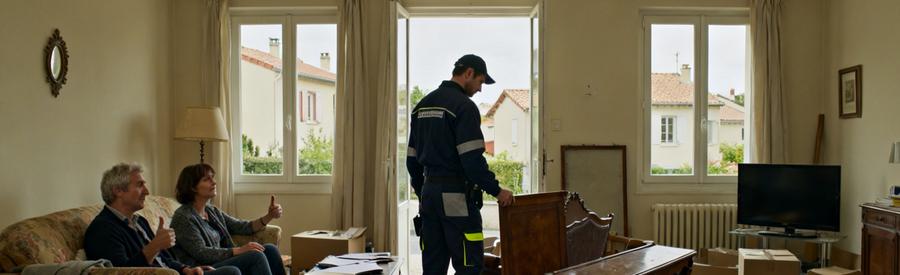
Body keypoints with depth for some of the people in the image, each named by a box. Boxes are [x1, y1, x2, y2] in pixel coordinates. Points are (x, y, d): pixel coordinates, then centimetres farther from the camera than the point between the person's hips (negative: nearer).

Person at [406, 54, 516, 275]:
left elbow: (412, 158, 17)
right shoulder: (464, 106, -12)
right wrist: (496, 190, -9)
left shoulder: (422, 105, 15)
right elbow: (472, 159, -19)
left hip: (429, 192, 8)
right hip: (456, 195, -8)